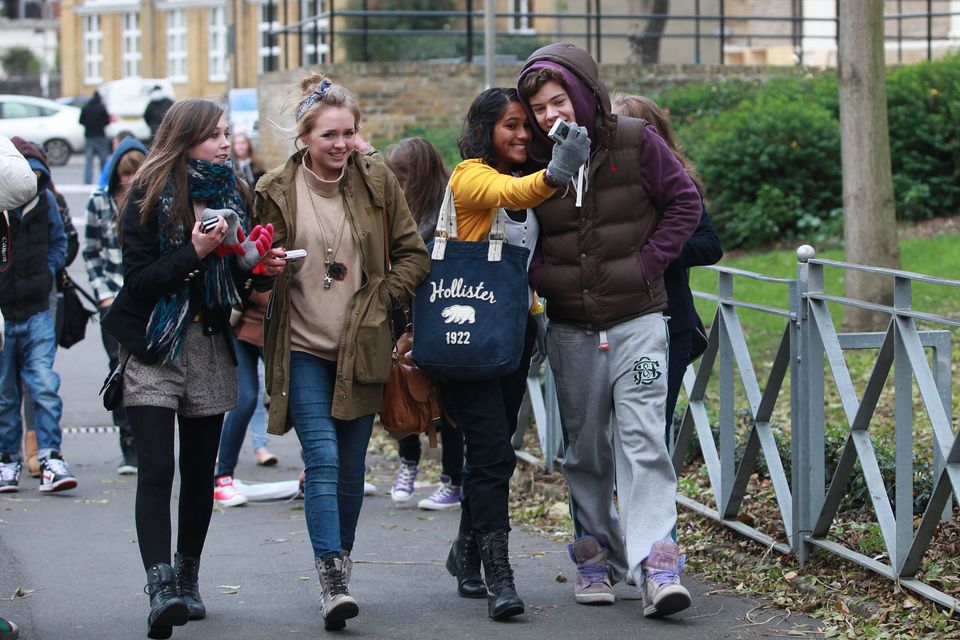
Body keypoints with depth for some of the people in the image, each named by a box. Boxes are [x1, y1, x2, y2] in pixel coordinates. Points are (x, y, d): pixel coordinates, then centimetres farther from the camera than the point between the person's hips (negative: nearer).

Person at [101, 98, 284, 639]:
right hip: (154, 349, -5)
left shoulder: (231, 194, 9)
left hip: (210, 346, 5)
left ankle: (188, 580, 24)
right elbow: (138, 279, -12)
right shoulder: (150, 197, -6)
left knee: (200, 471, 10)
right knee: (156, 469, -15)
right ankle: (161, 589, -23)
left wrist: (260, 267, -6)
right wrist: (194, 254, -21)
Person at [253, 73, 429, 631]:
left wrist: (382, 300, -4)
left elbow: (414, 254, 7)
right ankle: (332, 582, -15)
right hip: (302, 350, -2)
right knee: (323, 460, -13)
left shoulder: (376, 180, 1)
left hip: (362, 349, 2)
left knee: (352, 467, 8)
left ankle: (343, 561, 27)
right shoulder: (277, 191, -1)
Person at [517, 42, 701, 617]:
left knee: (643, 439, -13)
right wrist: (543, 279, -3)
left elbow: (684, 203, 1)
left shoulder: (635, 142, -6)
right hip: (570, 330, 3)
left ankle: (658, 564, -16)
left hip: (636, 320, -3)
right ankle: (596, 558, 22)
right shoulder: (534, 160, 1)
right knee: (585, 449, 10)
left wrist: (648, 263, -8)